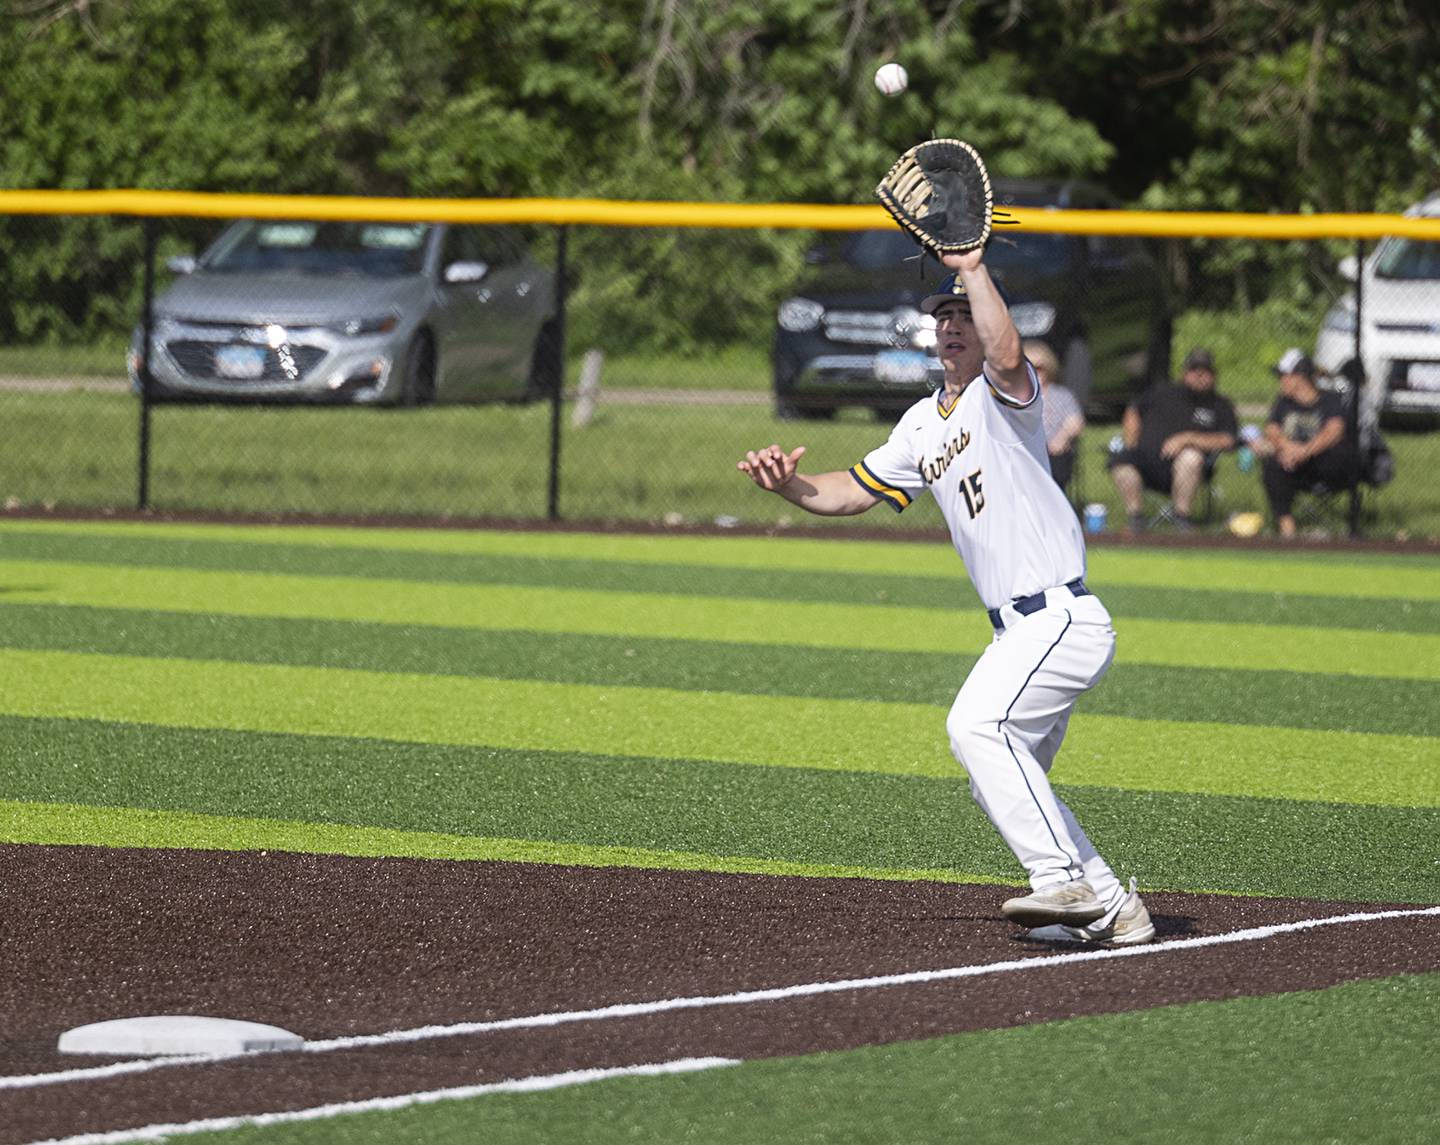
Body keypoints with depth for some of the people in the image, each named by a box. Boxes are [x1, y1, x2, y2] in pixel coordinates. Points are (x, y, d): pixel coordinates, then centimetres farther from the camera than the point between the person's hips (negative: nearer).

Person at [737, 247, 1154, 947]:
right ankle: (1110, 909, 21)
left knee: (976, 725, -27)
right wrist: (788, 483, 2)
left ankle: (1064, 880, -29)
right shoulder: (922, 425, 18)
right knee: (1002, 781, 13)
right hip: (1016, 630, 10)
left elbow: (1005, 354, -32)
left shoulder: (1004, 393, -7)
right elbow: (849, 493, 20)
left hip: (1061, 618, -10)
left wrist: (971, 267, -26)